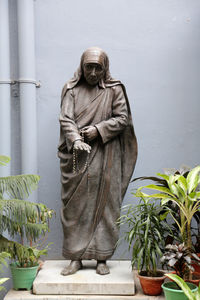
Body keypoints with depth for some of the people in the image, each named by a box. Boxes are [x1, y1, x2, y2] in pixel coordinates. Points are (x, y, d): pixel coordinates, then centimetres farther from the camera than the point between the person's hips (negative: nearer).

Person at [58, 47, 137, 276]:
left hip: (105, 157, -1)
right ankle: (76, 258, 11)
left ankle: (102, 258, 11)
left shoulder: (114, 90, 5)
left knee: (104, 205, 1)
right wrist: (75, 139, -23)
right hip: (77, 157, 1)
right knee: (75, 206, 1)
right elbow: (66, 119, -4)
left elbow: (123, 118, 1)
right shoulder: (71, 89, 6)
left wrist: (98, 129, -13)